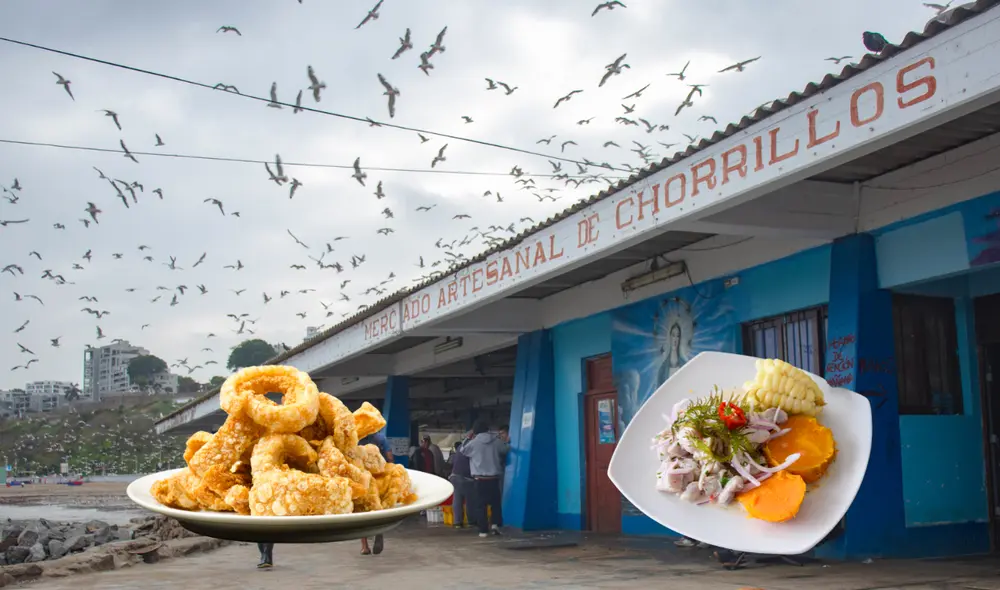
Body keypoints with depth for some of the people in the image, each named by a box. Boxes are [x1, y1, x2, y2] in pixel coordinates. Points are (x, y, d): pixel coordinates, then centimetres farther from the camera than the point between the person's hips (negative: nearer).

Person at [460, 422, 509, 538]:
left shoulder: (474, 442, -4)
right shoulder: (497, 441, 2)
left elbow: (462, 450, 13)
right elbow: (506, 450, 19)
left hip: (480, 478, -2)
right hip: (494, 478, 2)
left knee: (481, 505, 3)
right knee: (495, 502, 16)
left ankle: (483, 530, 0)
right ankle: (496, 524, 0)